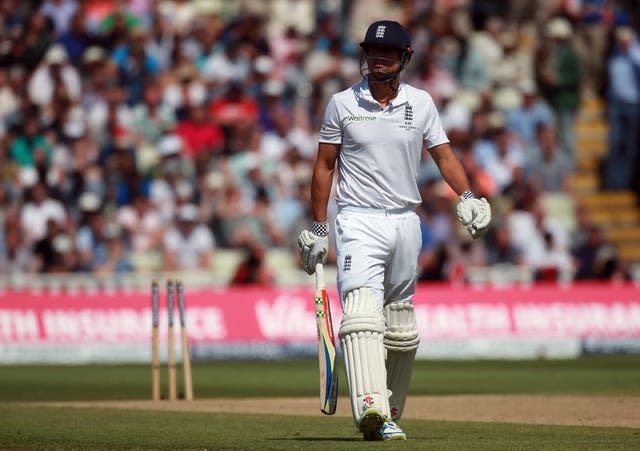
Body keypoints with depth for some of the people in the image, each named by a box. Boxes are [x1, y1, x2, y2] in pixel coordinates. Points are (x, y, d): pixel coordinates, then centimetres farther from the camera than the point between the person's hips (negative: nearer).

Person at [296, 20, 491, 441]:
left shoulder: (421, 103, 7)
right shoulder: (343, 103, 2)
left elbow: (444, 154, 7)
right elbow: (325, 166, 6)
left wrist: (467, 197, -12)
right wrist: (318, 228, 3)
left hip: (405, 221, 3)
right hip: (358, 221, -3)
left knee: (401, 328, 8)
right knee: (362, 312, -22)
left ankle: (390, 413, 21)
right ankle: (371, 409, -35)